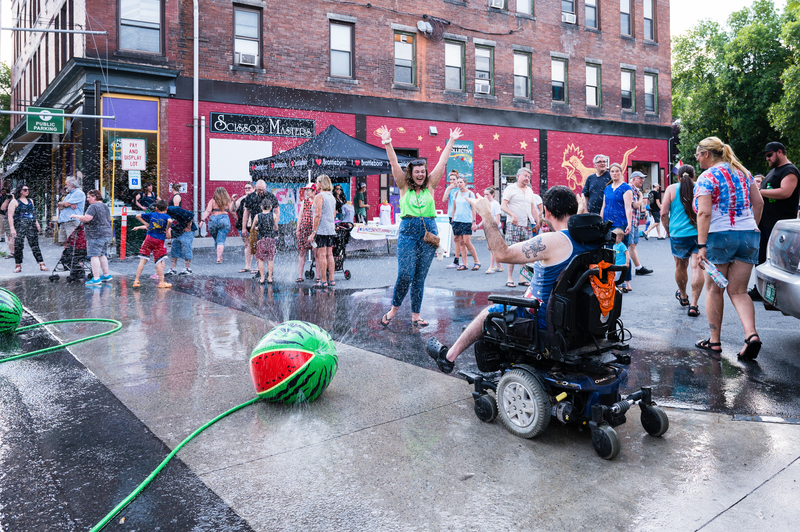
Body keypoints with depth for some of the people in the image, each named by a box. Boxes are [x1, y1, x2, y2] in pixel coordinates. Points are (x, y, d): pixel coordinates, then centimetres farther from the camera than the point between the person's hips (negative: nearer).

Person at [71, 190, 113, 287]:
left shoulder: (93, 207, -12)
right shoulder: (105, 206, 16)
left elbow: (86, 218, -23)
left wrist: (76, 216, -6)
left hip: (96, 235, -10)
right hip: (107, 234, 10)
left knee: (94, 256, -9)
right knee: (102, 255, 19)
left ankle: (96, 279, -13)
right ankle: (106, 275, 23)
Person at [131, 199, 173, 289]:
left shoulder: (151, 214, 9)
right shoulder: (166, 216, -1)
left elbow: (138, 216, 15)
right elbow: (170, 221, -24)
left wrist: (145, 224, 16)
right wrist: (167, 229, -9)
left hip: (149, 238, 3)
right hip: (159, 241, -3)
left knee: (143, 260, 5)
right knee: (159, 262, 3)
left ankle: (136, 281, 6)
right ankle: (161, 282, 6)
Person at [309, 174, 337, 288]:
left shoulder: (319, 196, -10)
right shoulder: (332, 197, 16)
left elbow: (318, 215, -16)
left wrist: (313, 232, -15)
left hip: (321, 229, -8)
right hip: (331, 229, 8)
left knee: (321, 255, -5)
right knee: (329, 254, 10)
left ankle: (323, 281, -4)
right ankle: (331, 279, 12)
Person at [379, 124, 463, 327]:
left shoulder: (430, 186, 12)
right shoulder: (404, 186, 7)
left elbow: (442, 163, 12)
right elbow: (394, 164, 1)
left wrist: (451, 142, 13)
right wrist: (387, 143, -6)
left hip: (428, 231, 2)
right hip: (408, 231, -2)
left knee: (420, 277, 5)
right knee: (405, 275, -10)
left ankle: (415, 315, 13)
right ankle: (394, 308, 13)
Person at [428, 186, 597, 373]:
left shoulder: (554, 242, -25)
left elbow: (503, 253, -24)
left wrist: (486, 215, -16)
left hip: (545, 323, -8)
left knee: (488, 313, 14)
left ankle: (449, 357, 30)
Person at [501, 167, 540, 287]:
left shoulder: (530, 191, 19)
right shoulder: (510, 189, 0)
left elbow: (533, 208, 23)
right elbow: (503, 206, -8)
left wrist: (537, 221, 12)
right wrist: (513, 215, -22)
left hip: (527, 225, 6)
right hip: (513, 225, -6)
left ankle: (522, 278, 10)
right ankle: (510, 278, -1)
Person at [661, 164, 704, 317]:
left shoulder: (671, 189, 2)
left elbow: (664, 214, -3)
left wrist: (668, 231, 10)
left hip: (678, 235, 0)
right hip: (699, 233, 0)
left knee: (680, 265, 19)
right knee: (697, 267, -4)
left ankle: (683, 296, 39)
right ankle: (694, 304, -10)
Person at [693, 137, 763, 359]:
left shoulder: (706, 177, -9)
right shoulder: (743, 172, 13)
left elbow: (704, 213, -18)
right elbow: (758, 203, 13)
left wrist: (701, 245, -19)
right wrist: (752, 227, 22)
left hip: (719, 236, -6)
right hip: (749, 236, 6)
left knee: (713, 289, 9)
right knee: (738, 291, 9)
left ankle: (714, 341, 14)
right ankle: (751, 334, -12)